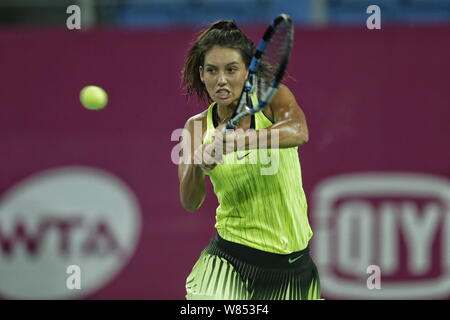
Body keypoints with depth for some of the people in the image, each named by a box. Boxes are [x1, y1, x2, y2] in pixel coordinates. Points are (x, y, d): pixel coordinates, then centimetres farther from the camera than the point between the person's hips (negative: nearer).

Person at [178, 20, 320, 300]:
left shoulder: (272, 97, -3)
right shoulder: (197, 127, 3)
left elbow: (298, 132, -26)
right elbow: (190, 202, -9)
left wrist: (236, 141, -39)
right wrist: (198, 164, -29)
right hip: (230, 261, 0)